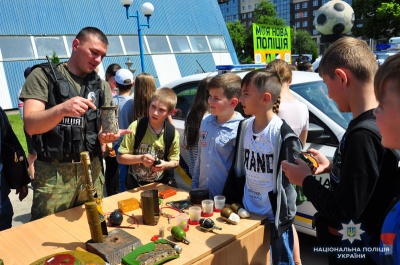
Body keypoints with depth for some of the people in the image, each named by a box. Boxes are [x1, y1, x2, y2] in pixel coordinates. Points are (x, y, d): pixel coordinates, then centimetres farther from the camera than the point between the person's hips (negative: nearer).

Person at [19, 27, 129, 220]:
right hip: (53, 173, -3)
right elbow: (30, 125, -12)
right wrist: (62, 109, -31)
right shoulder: (43, 75, -2)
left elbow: (104, 126, 6)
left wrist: (105, 135, -18)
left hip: (92, 170, 4)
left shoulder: (101, 85, 11)